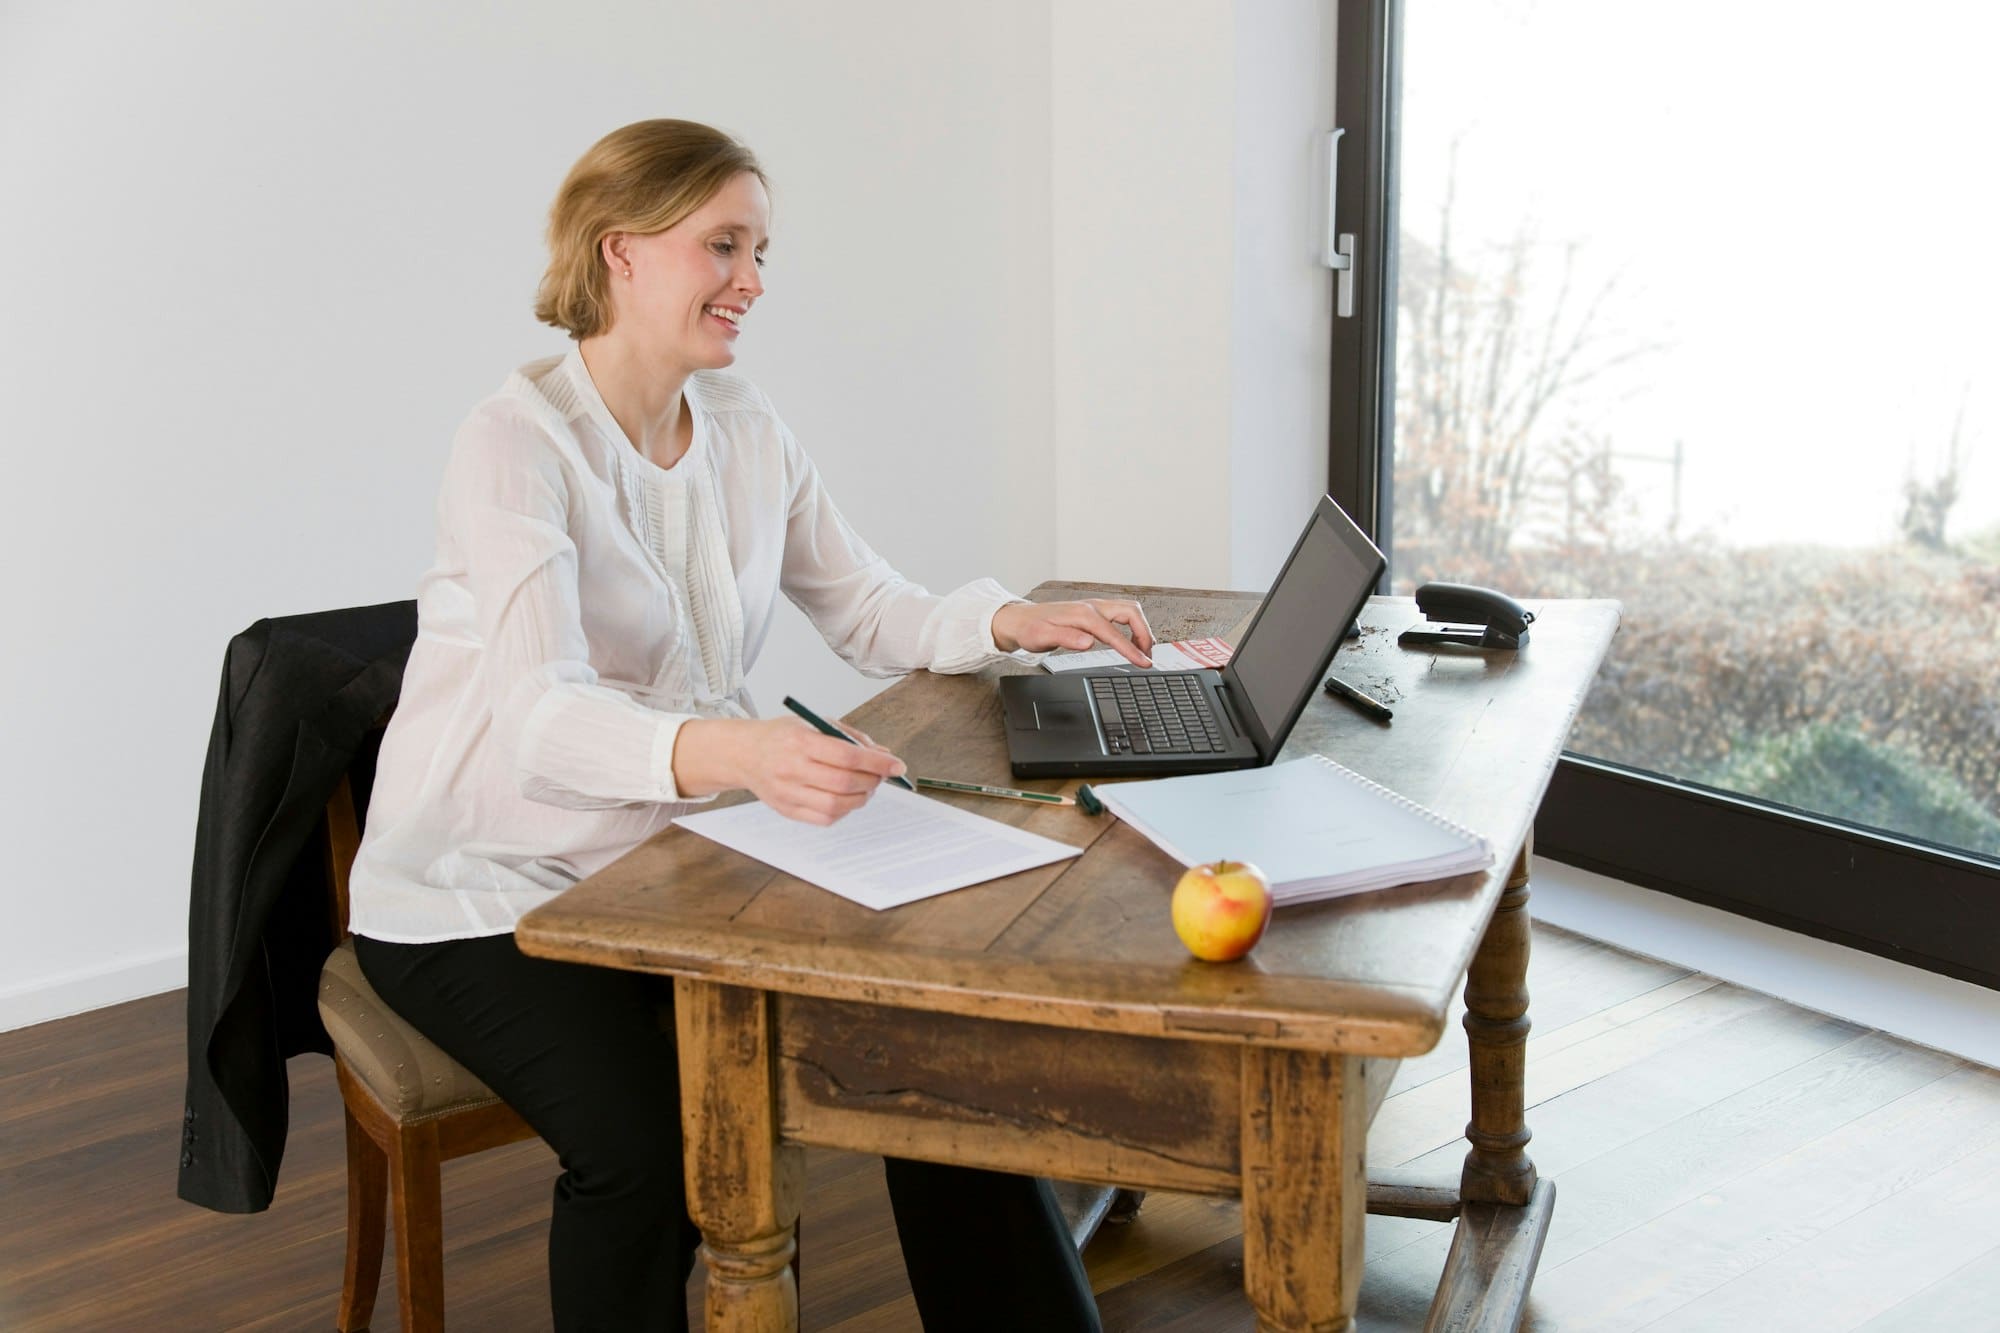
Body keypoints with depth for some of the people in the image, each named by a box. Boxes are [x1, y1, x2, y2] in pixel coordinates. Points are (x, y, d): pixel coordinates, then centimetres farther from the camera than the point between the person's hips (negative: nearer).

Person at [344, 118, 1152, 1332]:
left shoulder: (745, 430, 4)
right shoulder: (517, 444, -18)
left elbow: (870, 612, 11)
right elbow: (545, 713, -32)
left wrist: (1011, 622, -9)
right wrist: (727, 751, -52)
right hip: (481, 898, -5)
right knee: (644, 1147, -30)